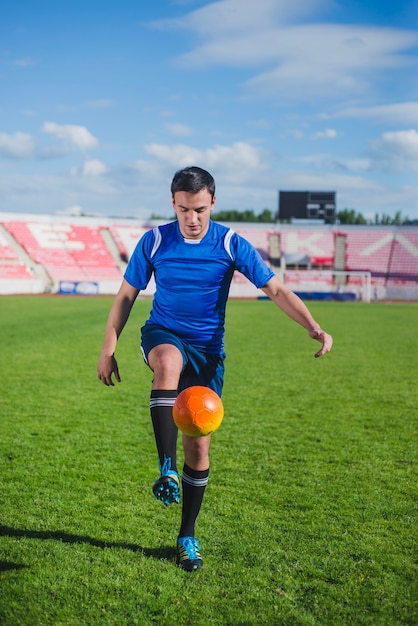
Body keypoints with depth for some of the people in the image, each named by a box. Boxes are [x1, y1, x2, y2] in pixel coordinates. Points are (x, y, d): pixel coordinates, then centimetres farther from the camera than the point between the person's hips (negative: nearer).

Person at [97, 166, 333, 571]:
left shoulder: (231, 245, -7)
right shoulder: (154, 241, -6)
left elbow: (275, 289, -9)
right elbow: (126, 295, 3)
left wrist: (313, 328, -23)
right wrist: (109, 349, -3)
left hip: (207, 348, 1)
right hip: (162, 335, 0)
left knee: (198, 446, -1)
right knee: (168, 363, -40)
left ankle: (187, 536, 17)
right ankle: (167, 471, -39)